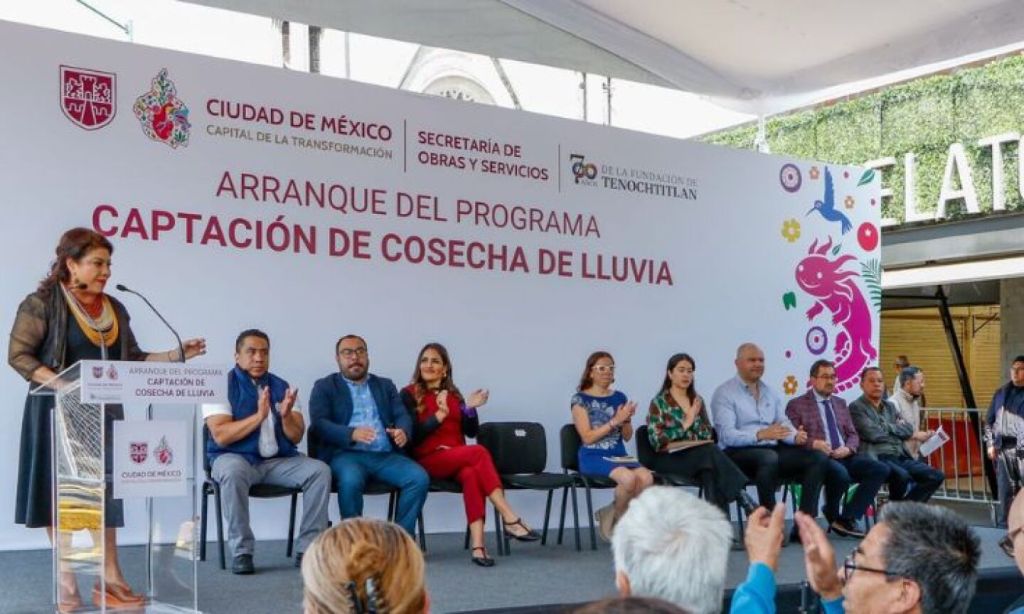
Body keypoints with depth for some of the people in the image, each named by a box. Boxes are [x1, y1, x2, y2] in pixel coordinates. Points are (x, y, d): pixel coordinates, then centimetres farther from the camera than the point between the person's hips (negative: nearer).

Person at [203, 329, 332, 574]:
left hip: (278, 460, 4)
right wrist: (259, 416, -24)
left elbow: (296, 437, 3)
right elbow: (220, 436, -15)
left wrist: (286, 416, -18)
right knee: (233, 473, -38)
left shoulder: (281, 387, 9)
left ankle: (308, 549, -16)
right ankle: (241, 551, -24)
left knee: (320, 471, -19)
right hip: (235, 457, -4)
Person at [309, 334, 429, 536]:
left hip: (385, 455, 3)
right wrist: (352, 433, -25)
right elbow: (320, 423, -4)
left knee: (419, 478, -23)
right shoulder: (324, 387, 11)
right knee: (351, 480, -37)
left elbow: (402, 416, 10)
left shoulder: (386, 385, 23)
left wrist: (403, 432, -16)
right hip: (345, 454, -3)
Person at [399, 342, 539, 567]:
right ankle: (510, 519, -34)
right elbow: (413, 435, -8)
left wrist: (470, 408, -8)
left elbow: (471, 432, 10)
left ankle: (478, 545, -44)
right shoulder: (409, 394, 4)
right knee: (479, 452, -31)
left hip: (458, 460, 4)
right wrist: (439, 415, -19)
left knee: (471, 473, -34)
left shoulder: (453, 394, 18)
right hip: (428, 460, -4)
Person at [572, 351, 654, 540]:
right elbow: (587, 437, -9)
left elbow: (627, 437, 14)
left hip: (619, 455, 5)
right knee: (629, 478, -33)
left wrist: (627, 419, -6)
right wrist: (615, 421, -15)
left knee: (646, 478, -26)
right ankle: (615, 515, -2)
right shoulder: (581, 399, 0)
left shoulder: (619, 398, 14)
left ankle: (612, 514, -4)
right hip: (593, 457, -5)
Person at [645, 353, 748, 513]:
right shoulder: (659, 402, 2)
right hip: (669, 459, -4)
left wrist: (693, 420, -8)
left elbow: (709, 435, 9)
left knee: (710, 470, -36)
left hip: (697, 455, 4)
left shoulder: (697, 400, 17)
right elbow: (656, 440, -8)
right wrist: (685, 424, -9)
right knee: (711, 452, -34)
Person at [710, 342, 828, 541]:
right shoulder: (724, 394, -3)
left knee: (818, 458, -13)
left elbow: (784, 425, 13)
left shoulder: (770, 393, 20)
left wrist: (797, 436, -12)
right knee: (769, 458, -39)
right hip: (738, 453, -7)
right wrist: (760, 435, -31)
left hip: (773, 449, 7)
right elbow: (727, 435, -16)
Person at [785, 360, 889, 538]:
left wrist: (848, 448, -4)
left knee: (881, 469, -18)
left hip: (844, 456, 6)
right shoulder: (796, 405, 5)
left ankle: (847, 518, -13)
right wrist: (814, 443, -21)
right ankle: (832, 516, -6)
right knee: (841, 474, -37)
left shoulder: (840, 403, 23)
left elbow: (853, 435, 19)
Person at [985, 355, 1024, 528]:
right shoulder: (1001, 393, 15)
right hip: (1003, 448, 4)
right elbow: (989, 420, 19)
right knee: (1005, 489, 9)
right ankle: (1004, 524, 17)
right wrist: (991, 443, 9)